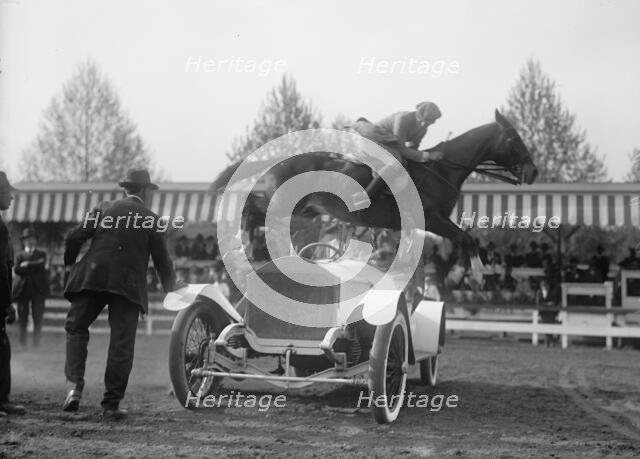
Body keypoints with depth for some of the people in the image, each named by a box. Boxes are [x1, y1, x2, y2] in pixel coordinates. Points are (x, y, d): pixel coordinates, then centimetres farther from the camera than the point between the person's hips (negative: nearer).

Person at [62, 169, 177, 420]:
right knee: (122, 344, 4)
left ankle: (74, 385, 1)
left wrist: (70, 264, 20)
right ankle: (111, 405, 5)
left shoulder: (103, 209, 8)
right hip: (129, 286, -1)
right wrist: (170, 286, 24)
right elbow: (161, 259, 7)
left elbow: (75, 237, 2)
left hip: (91, 277, 2)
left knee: (75, 327, 17)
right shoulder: (151, 219, 4)